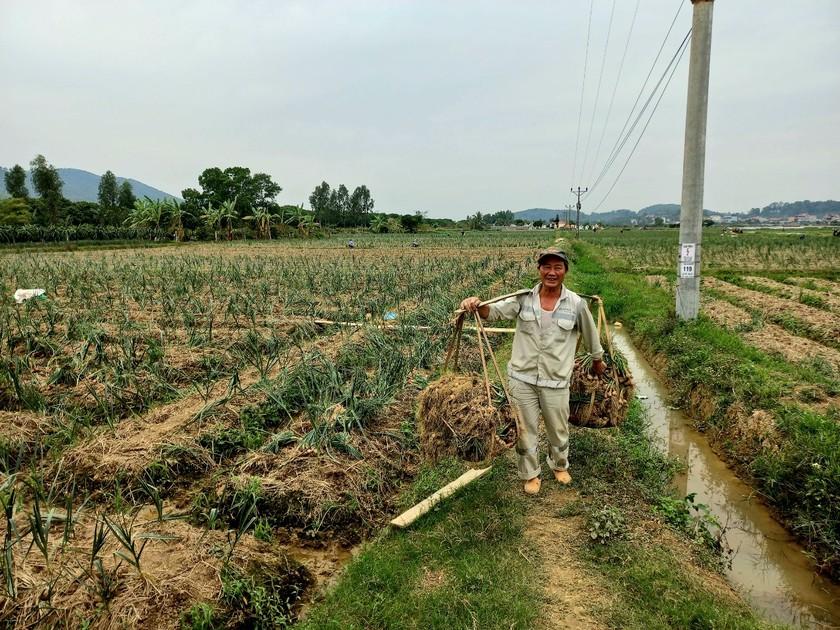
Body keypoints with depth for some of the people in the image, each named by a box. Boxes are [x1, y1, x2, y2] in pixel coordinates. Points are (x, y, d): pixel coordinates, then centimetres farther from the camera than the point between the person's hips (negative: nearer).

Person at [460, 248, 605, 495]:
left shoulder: (576, 304, -8)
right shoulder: (523, 298, -6)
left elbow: (590, 335, 7)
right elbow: (493, 312, -12)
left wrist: (598, 361, 22)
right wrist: (477, 305, -35)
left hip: (556, 382, 0)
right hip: (522, 379, 1)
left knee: (558, 430, 19)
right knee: (526, 429, 15)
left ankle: (560, 466, 49)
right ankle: (530, 474, 37)